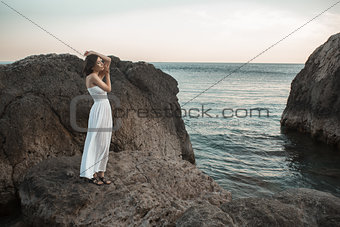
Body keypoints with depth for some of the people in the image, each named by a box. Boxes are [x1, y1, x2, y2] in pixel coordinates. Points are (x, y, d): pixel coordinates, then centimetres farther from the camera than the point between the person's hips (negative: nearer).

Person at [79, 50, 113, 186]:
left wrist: (93, 53, 13)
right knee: (96, 142, -2)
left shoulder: (98, 76, 13)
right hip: (99, 110, -9)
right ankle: (90, 174, 8)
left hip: (105, 110, 9)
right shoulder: (93, 76, -11)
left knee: (103, 144, 11)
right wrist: (107, 74, 4)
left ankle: (100, 173, 18)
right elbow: (108, 89, -8)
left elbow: (109, 60, 17)